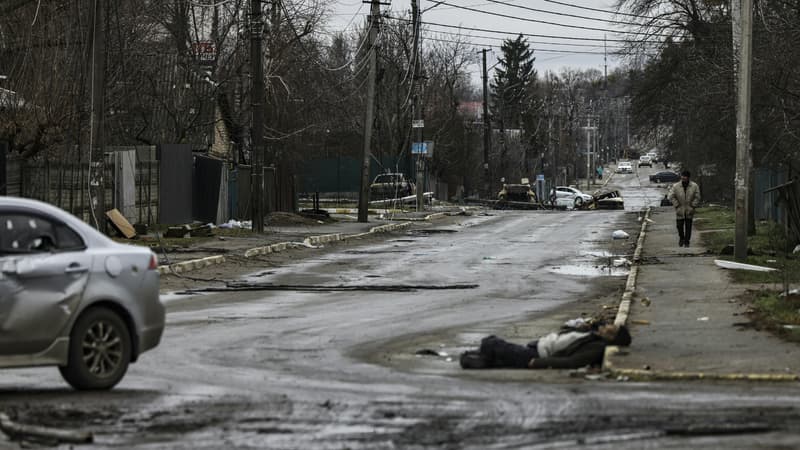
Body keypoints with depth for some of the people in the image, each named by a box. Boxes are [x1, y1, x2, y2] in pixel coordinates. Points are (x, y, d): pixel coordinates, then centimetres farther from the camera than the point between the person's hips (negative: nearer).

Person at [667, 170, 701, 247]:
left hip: (689, 211, 0)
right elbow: (671, 197, -4)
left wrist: (693, 206, -8)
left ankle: (686, 241, 13)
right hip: (680, 211, 0)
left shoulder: (694, 186, -6)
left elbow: (697, 198, -1)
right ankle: (681, 237, 30)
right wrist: (677, 205, -8)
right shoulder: (675, 186, -8)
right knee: (679, 226, 3)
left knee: (688, 227, 2)